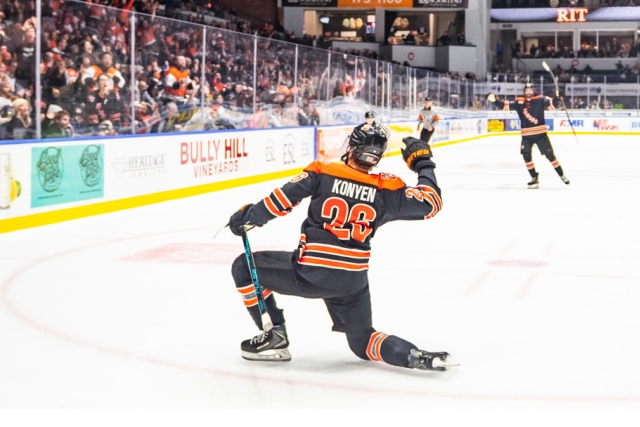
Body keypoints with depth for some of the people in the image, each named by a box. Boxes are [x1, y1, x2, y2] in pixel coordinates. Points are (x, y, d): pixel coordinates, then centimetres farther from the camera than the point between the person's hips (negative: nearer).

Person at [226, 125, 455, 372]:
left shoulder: (322, 172, 0)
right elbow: (430, 204, 6)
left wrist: (249, 216, 9)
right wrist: (424, 164, 20)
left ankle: (274, 337, 13)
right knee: (362, 342, 22)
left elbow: (283, 199, -5)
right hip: (352, 282, 3)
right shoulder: (387, 189, 4)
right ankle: (416, 356, -6)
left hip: (308, 273, -3)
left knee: (244, 267, 18)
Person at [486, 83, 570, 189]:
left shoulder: (540, 100, -3)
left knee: (549, 154, 1)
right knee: (526, 156, -1)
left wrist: (557, 97, -37)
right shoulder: (519, 102, 3)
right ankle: (534, 178, 11)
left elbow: (551, 102, -17)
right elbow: (506, 105, 0)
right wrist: (495, 101, -15)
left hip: (540, 133, -3)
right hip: (526, 135, 3)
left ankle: (561, 175, 14)